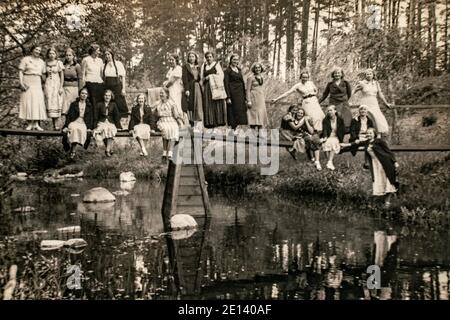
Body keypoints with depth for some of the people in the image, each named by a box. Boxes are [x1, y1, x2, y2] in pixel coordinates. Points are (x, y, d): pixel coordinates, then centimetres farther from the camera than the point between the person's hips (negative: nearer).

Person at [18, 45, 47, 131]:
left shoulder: (42, 62, 14)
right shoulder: (25, 59, 2)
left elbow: (43, 74, 13)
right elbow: (20, 72, -3)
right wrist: (21, 83, -15)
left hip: (37, 84, 3)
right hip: (27, 84, -3)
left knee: (38, 103, -4)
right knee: (28, 102, -6)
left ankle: (36, 124, -2)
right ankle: (29, 124, -3)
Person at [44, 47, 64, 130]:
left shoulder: (59, 63, 2)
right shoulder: (46, 63, 10)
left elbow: (62, 76, 1)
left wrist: (61, 87, -7)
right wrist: (44, 86, 4)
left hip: (57, 84, -2)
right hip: (48, 84, 2)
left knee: (57, 103, -6)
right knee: (50, 103, -4)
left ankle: (56, 124, -6)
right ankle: (53, 124, -3)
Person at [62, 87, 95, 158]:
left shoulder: (89, 106, 18)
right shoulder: (74, 104, 14)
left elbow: (91, 118, 14)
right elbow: (68, 116, 8)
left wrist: (89, 128, -2)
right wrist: (67, 126, -6)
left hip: (83, 124, 0)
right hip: (74, 122, 0)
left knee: (81, 129, -36)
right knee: (73, 128, -36)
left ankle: (73, 150, -33)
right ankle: (72, 150, -36)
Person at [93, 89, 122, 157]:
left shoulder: (113, 105, 17)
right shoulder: (99, 104, 16)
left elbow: (117, 116, 10)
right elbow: (96, 116, 11)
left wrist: (118, 126, -1)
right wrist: (95, 125, -3)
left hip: (111, 123, -1)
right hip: (102, 122, 1)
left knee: (110, 130, -30)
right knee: (104, 129, -28)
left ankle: (107, 150, -36)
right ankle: (110, 149, -19)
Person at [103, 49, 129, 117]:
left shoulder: (118, 64, 5)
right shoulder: (103, 66, 13)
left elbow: (123, 77, 2)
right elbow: (102, 78, 15)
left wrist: (123, 88, -5)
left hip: (117, 86, -2)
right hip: (107, 87, 2)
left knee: (119, 103, -8)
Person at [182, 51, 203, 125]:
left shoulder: (198, 67, 17)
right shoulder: (185, 66, 3)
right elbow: (185, 78, -6)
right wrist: (186, 89, -16)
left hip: (198, 88, 5)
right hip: (190, 88, -5)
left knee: (198, 107, 1)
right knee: (190, 106, -8)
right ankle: (191, 121, -7)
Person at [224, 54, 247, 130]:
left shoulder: (239, 70, 17)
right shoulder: (227, 71, -2)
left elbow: (243, 83, 17)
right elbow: (226, 84, -9)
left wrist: (245, 97, 11)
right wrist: (228, 97, -18)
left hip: (240, 95, 7)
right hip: (232, 94, -6)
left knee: (241, 112, 3)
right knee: (233, 113, -7)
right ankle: (233, 129, -2)